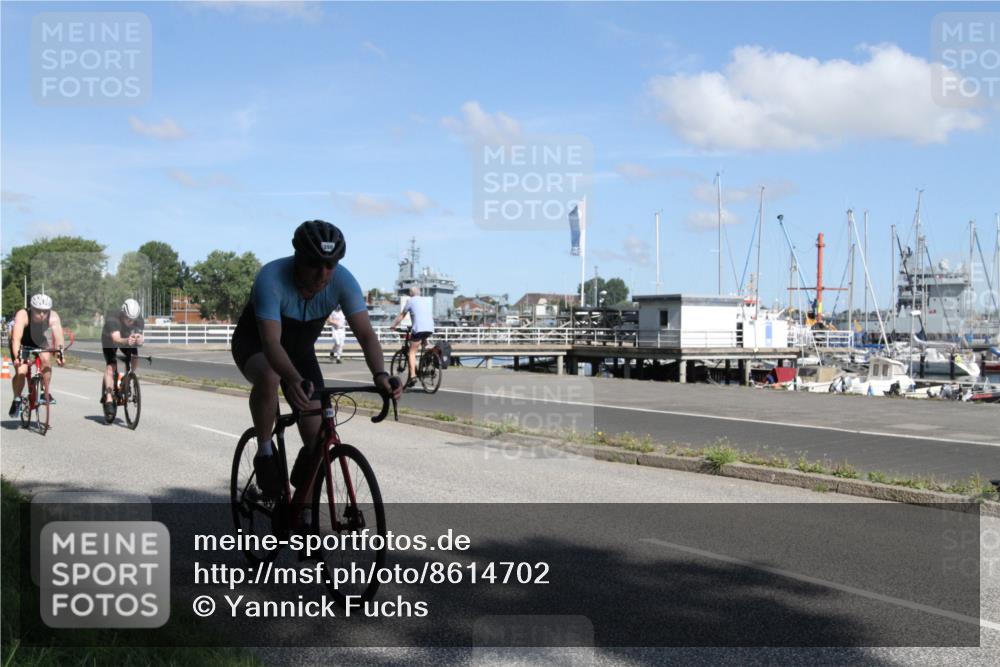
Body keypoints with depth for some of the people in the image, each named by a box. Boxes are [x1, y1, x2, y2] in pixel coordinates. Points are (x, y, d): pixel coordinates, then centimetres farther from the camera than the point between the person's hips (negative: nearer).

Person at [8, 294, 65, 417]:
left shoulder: (53, 317, -27)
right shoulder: (22, 316, -33)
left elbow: (58, 335, -37)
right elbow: (16, 338, -43)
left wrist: (60, 353, -52)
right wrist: (17, 356, -57)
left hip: (39, 343, 2)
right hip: (22, 345, -2)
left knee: (46, 359, -28)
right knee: (21, 371, -19)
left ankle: (45, 393, -13)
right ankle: (16, 400, 6)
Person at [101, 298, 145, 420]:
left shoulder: (139, 321, -29)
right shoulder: (112, 318, -39)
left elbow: (140, 336, -38)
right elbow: (116, 339, -51)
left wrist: (139, 339, -63)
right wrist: (126, 341, -72)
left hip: (127, 338, 4)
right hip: (109, 339, -4)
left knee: (135, 357, -22)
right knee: (111, 366, -22)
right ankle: (109, 399, -27)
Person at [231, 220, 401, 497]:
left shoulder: (342, 280, -26)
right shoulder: (271, 278, -36)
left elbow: (366, 333, -32)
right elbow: (271, 342, -46)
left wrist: (379, 374, -51)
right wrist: (294, 380, -65)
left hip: (300, 349, 4)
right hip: (254, 343, -3)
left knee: (317, 439, -9)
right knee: (268, 376, -41)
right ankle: (265, 453, -17)